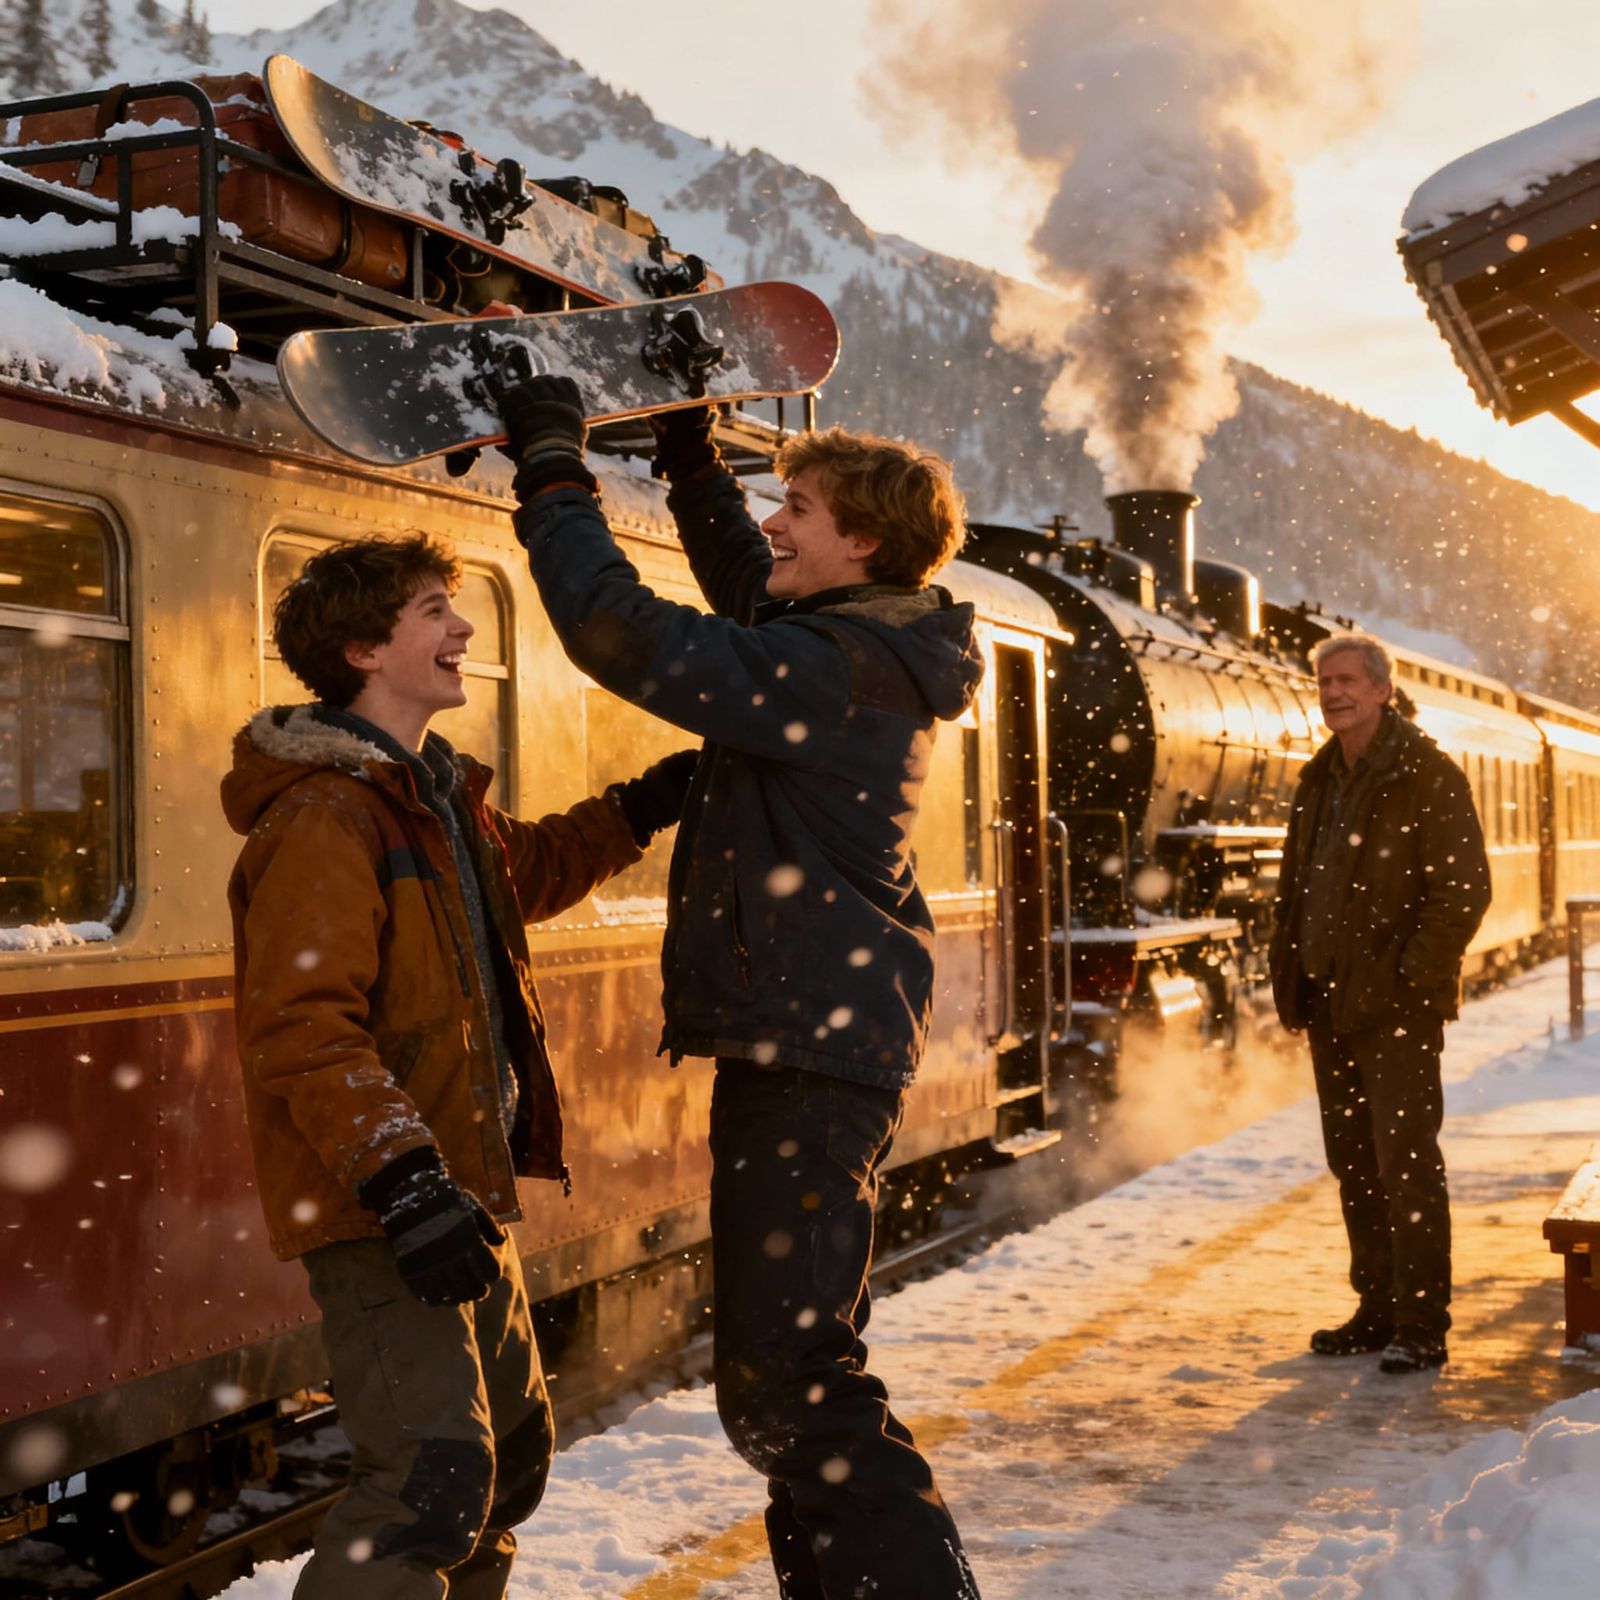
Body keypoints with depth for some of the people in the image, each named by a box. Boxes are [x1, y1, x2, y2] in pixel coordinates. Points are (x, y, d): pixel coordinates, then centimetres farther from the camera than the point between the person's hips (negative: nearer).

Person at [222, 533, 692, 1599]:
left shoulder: (442, 796, 15)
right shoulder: (322, 817, -17)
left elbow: (529, 874, 35)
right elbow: (302, 1031, -25)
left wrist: (639, 811, 20)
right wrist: (402, 1181, -33)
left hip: (463, 1189, 10)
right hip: (380, 1208, -10)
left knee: (511, 1450, 20)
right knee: (433, 1474, -18)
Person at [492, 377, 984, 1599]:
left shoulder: (838, 669, -18)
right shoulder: (862, 648, 13)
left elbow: (625, 634, -24)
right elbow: (748, 597, 33)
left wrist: (553, 468, -13)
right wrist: (693, 465, 25)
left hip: (811, 1052, -11)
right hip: (813, 1038, 11)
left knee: (785, 1379, -12)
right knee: (793, 1365, 22)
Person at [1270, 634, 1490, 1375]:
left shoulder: (1427, 776, -8)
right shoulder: (1320, 780, 14)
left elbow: (1465, 890, -12)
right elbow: (1295, 887, 20)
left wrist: (1411, 975, -17)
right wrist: (1289, 977, 11)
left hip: (1397, 1008, -8)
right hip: (1331, 1007, 8)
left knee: (1406, 1162, -7)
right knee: (1354, 1165, 12)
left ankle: (1422, 1327, -1)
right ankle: (1377, 1311, 22)